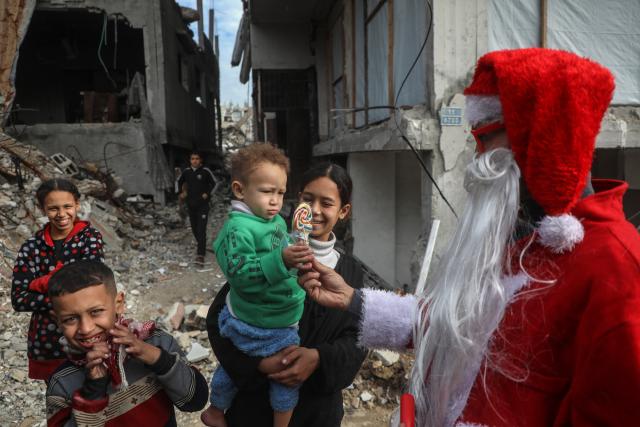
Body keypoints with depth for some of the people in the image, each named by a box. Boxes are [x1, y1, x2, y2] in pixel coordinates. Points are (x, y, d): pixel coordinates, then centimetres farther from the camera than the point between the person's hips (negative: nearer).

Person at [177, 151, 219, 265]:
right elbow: (179, 181, 23)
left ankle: (200, 255, -14)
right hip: (191, 204, 5)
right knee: (194, 228, 13)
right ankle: (201, 246, 36)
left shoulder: (205, 171, -9)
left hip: (203, 205, -5)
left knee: (201, 230, -12)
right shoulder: (186, 171, 3)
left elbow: (215, 183, 0)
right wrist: (180, 192, 12)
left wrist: (208, 193, -9)